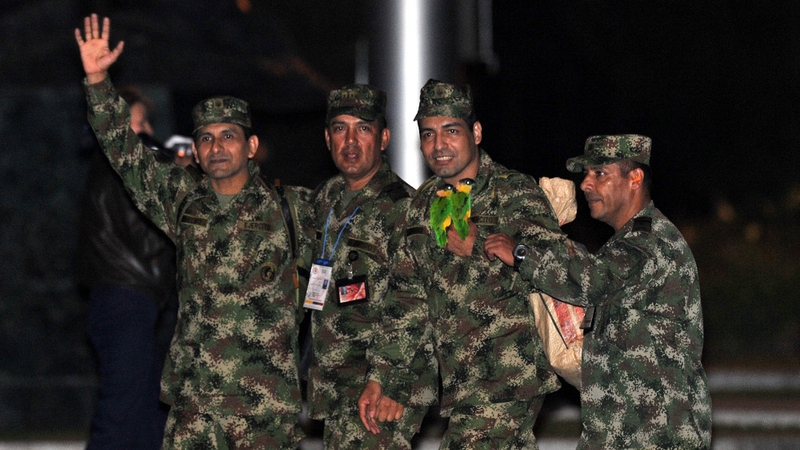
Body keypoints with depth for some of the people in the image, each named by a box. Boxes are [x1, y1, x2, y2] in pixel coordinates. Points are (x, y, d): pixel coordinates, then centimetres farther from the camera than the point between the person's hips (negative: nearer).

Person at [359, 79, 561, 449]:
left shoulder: (515, 193, -5)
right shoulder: (424, 205, 14)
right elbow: (409, 300, 19)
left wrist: (480, 244, -18)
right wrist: (379, 375, 14)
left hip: (509, 380, -7)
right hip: (459, 384, 7)